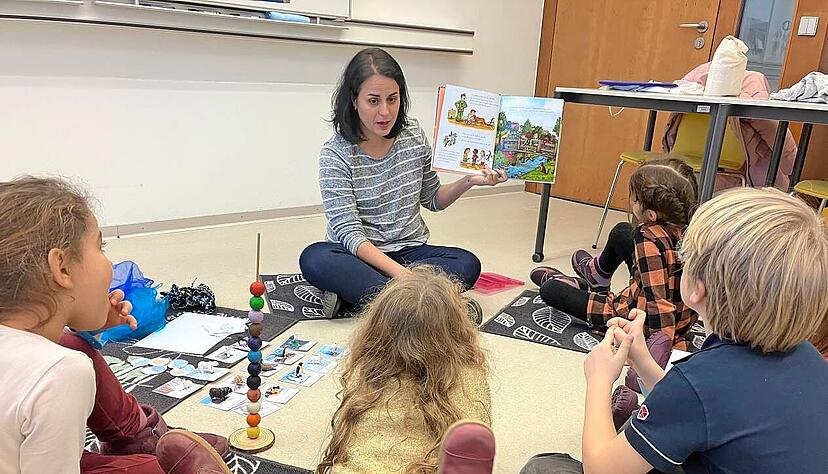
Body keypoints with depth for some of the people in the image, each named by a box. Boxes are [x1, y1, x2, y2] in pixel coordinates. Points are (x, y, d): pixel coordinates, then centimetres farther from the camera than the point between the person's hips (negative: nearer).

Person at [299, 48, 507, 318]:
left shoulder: (413, 135, 0)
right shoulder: (335, 154, -13)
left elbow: (432, 199, 13)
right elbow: (349, 233, -20)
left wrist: (468, 182, -7)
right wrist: (400, 273, -32)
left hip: (410, 250, 4)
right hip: (359, 255, -3)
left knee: (468, 264, -24)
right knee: (314, 259, -34)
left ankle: (352, 290, -26)